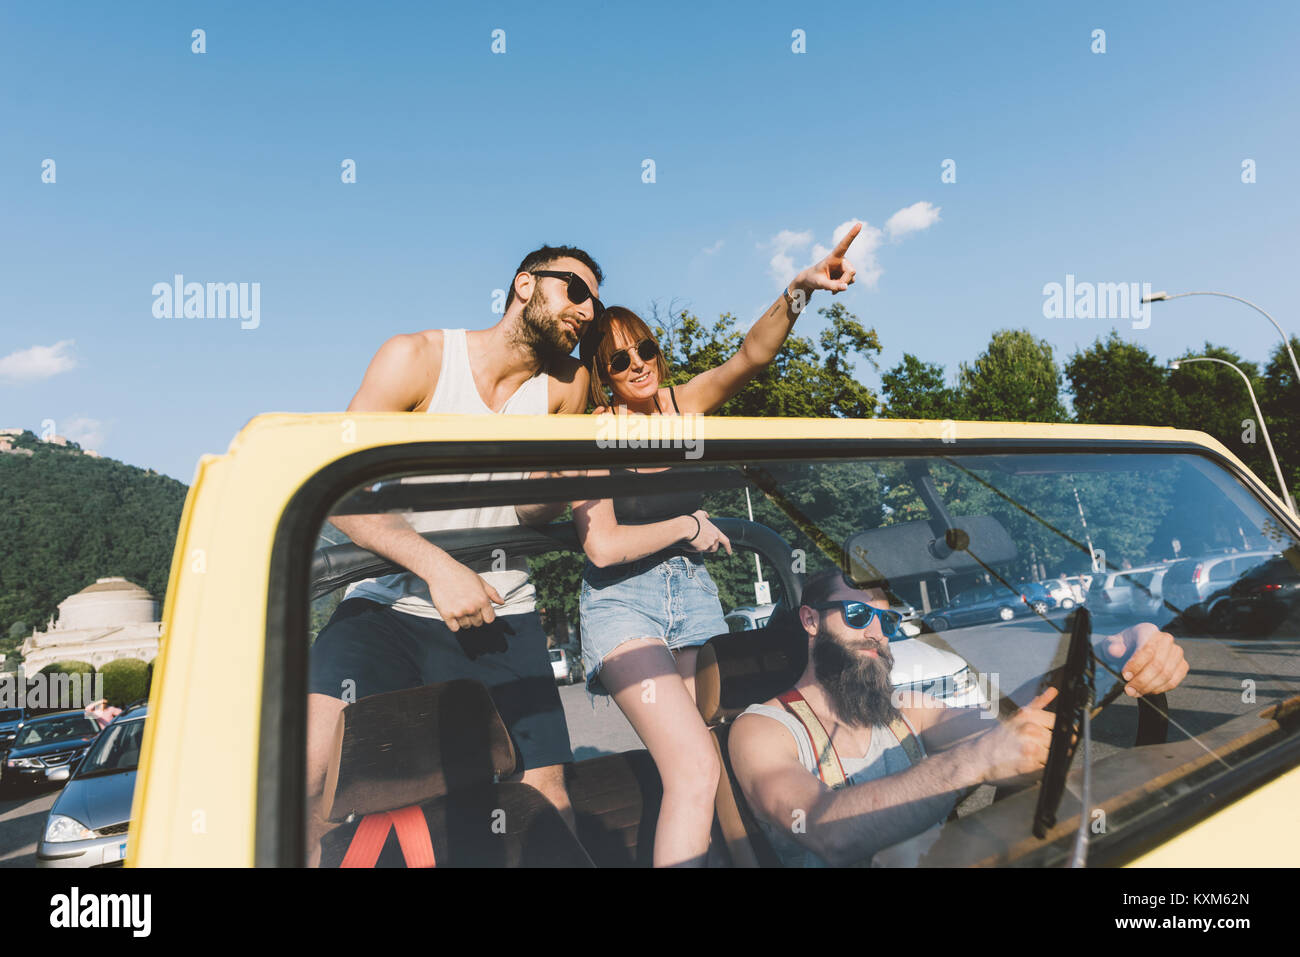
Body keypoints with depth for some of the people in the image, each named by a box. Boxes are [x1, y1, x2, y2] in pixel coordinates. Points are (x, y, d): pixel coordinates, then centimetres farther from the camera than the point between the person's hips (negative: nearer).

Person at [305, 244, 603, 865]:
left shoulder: (567, 385, 4)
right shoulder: (417, 357, -7)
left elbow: (530, 513, 4)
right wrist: (437, 567, -24)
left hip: (500, 616, 3)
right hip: (391, 603, -2)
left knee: (550, 809, -1)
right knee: (310, 787, -22)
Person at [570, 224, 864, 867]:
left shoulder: (683, 403, 3)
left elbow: (752, 355, -14)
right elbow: (602, 547, -15)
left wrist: (799, 290, -29)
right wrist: (686, 526, -8)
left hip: (690, 593, 5)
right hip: (623, 603, -5)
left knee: (684, 767, 5)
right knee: (696, 769, -19)